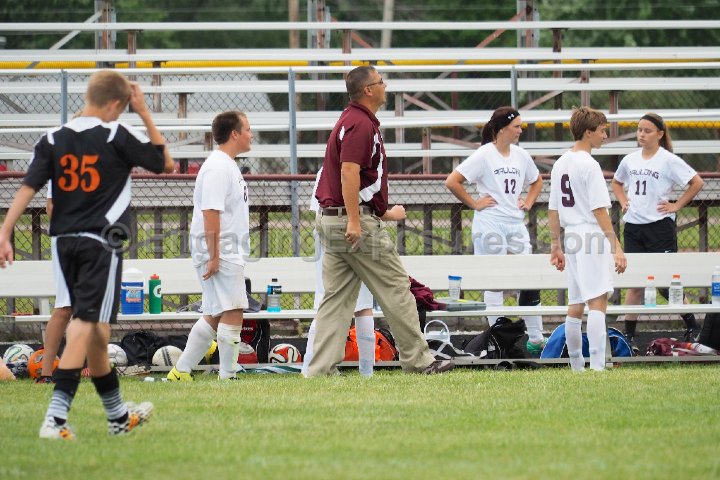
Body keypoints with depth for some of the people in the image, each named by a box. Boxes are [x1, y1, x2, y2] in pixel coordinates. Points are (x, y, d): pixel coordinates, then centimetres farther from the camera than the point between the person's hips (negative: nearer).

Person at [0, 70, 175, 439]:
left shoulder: (53, 140, 5)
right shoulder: (116, 136, -6)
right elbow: (165, 163, 6)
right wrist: (145, 114, 7)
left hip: (65, 242, 6)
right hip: (101, 243, -6)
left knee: (94, 329, 16)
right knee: (86, 324, -10)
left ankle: (118, 415, 30)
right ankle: (55, 415, -25)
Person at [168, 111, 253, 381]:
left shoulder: (228, 166, 18)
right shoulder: (217, 168, -15)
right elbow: (210, 213, -21)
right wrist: (214, 256, -23)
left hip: (230, 254, 11)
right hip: (221, 254, -11)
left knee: (214, 316, 12)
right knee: (232, 313, -10)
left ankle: (181, 371, 17)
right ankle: (228, 377, -9)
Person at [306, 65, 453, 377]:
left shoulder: (351, 120, 20)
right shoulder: (361, 123, -12)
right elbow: (349, 172, -23)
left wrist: (383, 213, 32)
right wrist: (354, 221, -28)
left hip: (331, 220, 10)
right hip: (357, 221, -10)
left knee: (336, 298, 6)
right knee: (395, 289, -2)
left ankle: (320, 369, 0)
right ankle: (417, 360, 3)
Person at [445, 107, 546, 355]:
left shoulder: (521, 155, 10)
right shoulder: (484, 155, -9)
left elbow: (537, 181, 29)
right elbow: (452, 182, -14)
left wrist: (528, 202, 13)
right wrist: (474, 203, -9)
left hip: (515, 224, 6)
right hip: (490, 225, -6)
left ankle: (536, 339, 10)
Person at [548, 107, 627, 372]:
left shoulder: (560, 164, 13)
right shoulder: (589, 165, -11)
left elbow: (553, 210, 17)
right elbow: (599, 211, -16)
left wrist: (556, 246, 24)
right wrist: (617, 247, -16)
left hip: (571, 239, 9)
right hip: (593, 239, -9)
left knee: (575, 306, 14)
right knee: (598, 302, -14)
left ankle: (576, 367, 20)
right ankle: (597, 367, -23)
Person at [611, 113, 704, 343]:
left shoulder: (669, 160, -7)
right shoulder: (630, 160, 9)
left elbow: (696, 182, -8)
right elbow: (616, 182, 28)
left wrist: (676, 205, -9)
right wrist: (623, 201, 11)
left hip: (659, 226, -5)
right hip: (633, 227, 5)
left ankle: (692, 327, 13)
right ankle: (628, 333, 7)